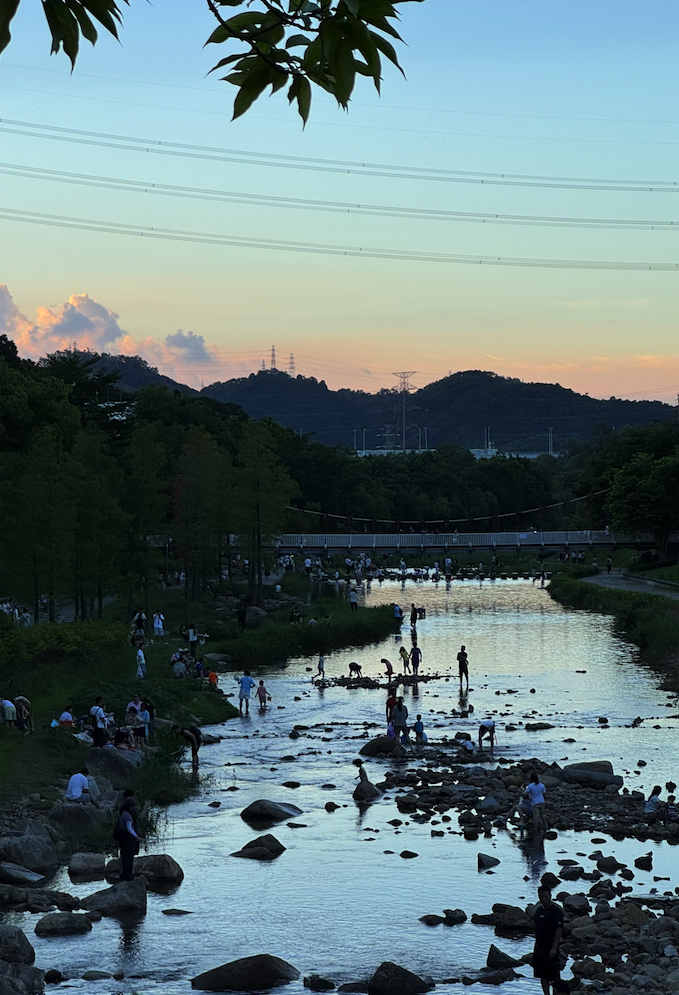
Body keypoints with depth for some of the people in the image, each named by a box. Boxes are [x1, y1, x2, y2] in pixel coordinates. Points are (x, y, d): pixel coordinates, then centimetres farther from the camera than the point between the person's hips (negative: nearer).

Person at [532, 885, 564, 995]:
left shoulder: (556, 911, -12)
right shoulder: (539, 910, 12)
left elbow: (559, 930, -17)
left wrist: (554, 948, -22)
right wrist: (536, 947, 17)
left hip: (550, 950, -8)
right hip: (539, 949, 8)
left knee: (554, 977, -5)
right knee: (543, 976, 11)